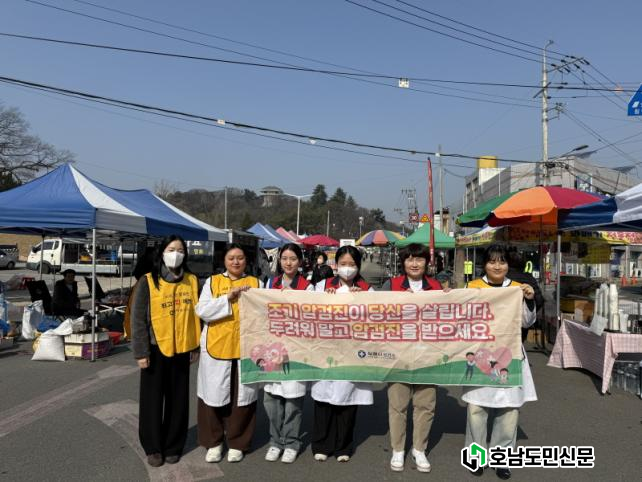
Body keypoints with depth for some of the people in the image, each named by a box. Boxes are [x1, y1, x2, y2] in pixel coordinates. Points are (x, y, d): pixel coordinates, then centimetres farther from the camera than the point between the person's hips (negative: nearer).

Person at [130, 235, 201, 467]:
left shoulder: (192, 281, 2)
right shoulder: (148, 281, -7)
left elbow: (197, 315, 7)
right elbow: (138, 318, -6)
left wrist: (196, 347, 6)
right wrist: (141, 352, -9)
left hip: (181, 349, 2)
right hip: (155, 349, -2)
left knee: (178, 400, 10)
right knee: (152, 400, 8)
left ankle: (173, 446, 26)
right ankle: (153, 447, 24)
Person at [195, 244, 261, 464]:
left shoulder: (255, 283, 8)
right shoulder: (212, 282, 5)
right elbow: (202, 311, -7)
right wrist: (228, 298, -17)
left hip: (245, 348, 0)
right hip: (216, 347, 0)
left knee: (242, 397, 5)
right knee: (214, 396, 5)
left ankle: (237, 442, 21)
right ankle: (213, 442, 23)